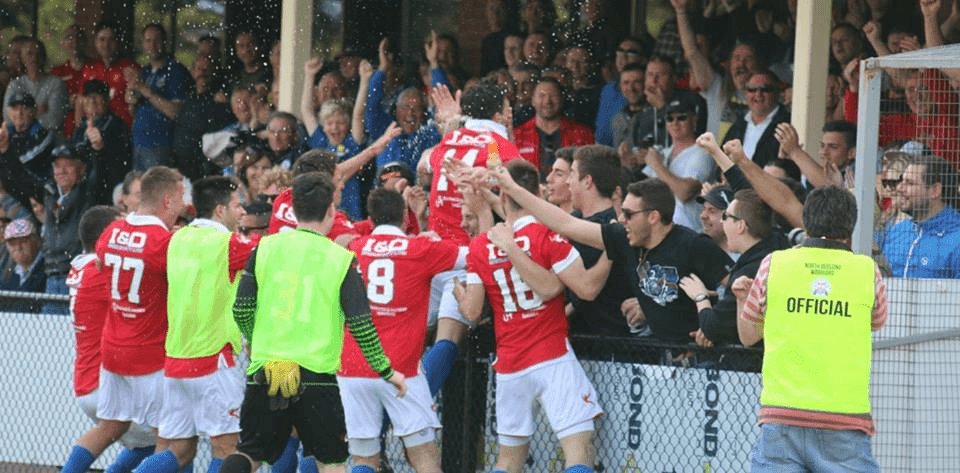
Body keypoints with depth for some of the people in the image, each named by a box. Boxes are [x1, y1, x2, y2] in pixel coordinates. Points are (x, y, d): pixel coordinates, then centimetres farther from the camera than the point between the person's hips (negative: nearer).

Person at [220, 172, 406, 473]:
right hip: (316, 377, -2)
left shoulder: (265, 248, 3)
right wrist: (386, 371, 7)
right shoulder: (341, 259, -4)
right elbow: (360, 324, -6)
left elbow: (241, 309, 4)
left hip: (264, 373, 2)